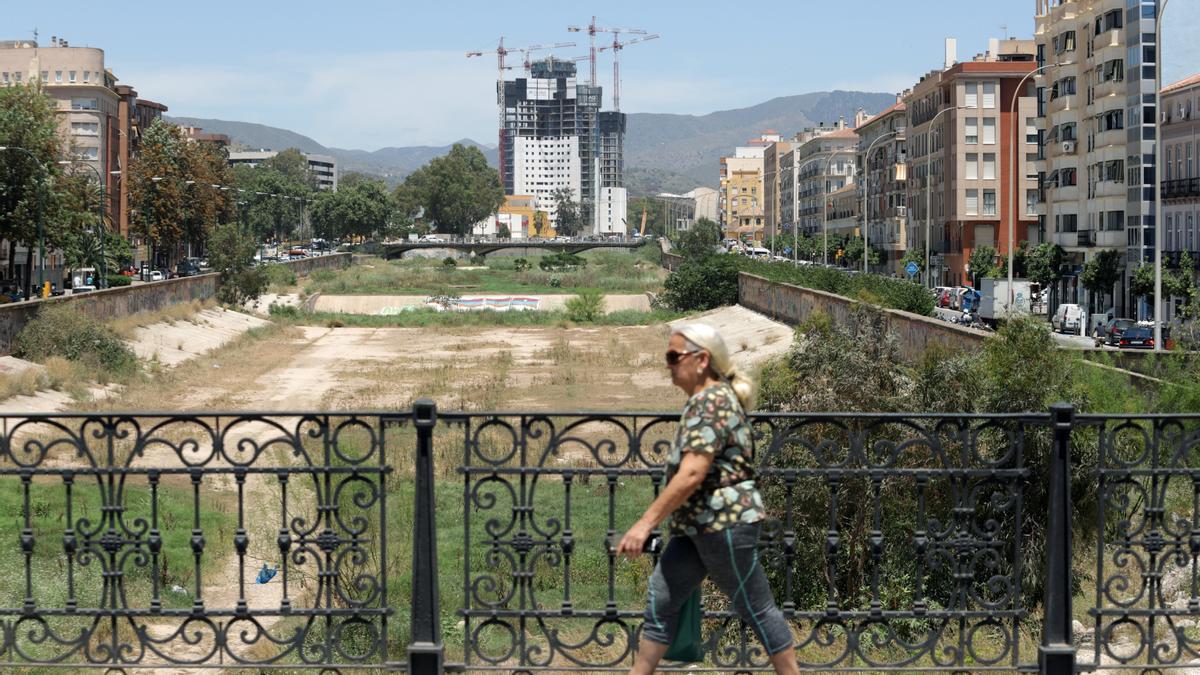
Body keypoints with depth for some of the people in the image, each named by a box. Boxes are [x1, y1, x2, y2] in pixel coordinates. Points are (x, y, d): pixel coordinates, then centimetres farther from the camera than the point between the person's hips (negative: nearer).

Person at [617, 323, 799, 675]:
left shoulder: (711, 401, -18)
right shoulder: (708, 398, 14)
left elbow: (692, 473, -26)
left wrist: (646, 522, -25)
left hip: (726, 523, -10)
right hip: (698, 526, 10)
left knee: (756, 609, 1)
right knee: (660, 601, 8)